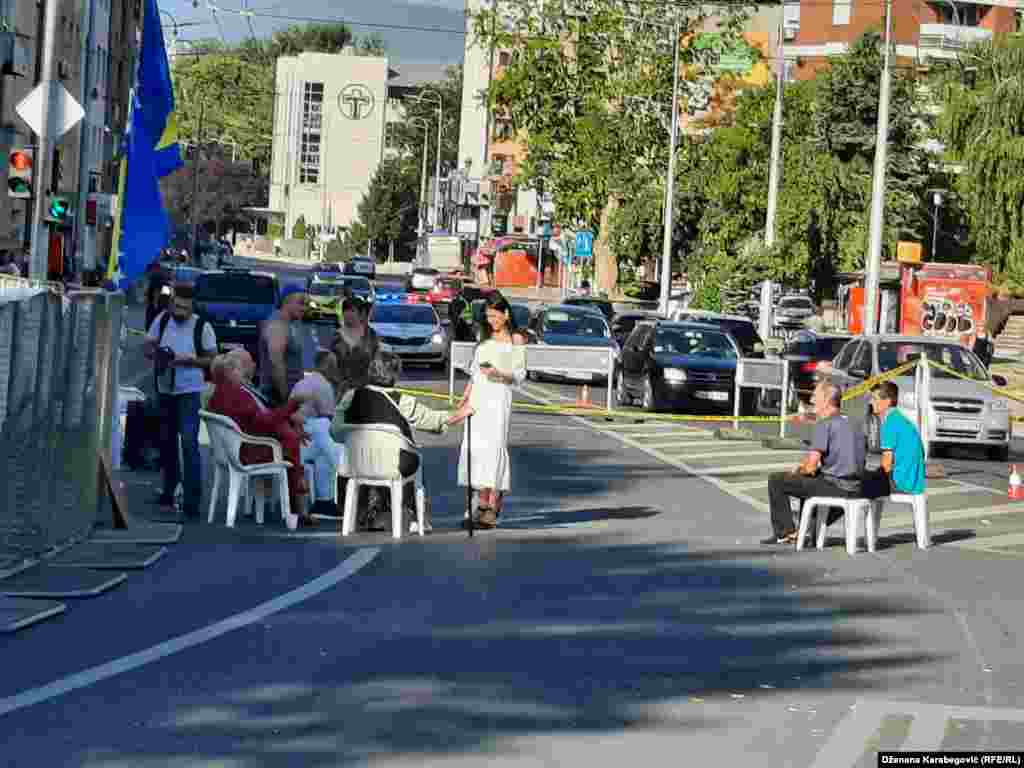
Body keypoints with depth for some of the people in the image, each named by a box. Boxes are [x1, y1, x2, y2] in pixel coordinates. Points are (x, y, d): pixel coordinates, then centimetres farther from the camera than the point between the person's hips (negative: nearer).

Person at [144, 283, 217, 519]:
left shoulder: (202, 327, -8)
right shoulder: (162, 319, 3)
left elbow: (212, 359, -4)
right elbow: (147, 347, 10)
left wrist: (187, 359, -19)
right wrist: (156, 354, -13)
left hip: (189, 391, -5)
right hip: (165, 390, 5)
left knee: (189, 443, -14)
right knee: (167, 441, 16)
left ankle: (192, 501, -15)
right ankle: (169, 491, 32)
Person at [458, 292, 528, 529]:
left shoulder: (515, 340, 2)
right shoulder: (485, 338, 19)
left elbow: (520, 374, -2)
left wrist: (500, 374, -19)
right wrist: (465, 397, 17)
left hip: (499, 396, -6)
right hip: (478, 396, 6)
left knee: (494, 445, -12)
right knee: (475, 446, -1)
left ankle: (494, 505, -13)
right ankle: (483, 503, 3)